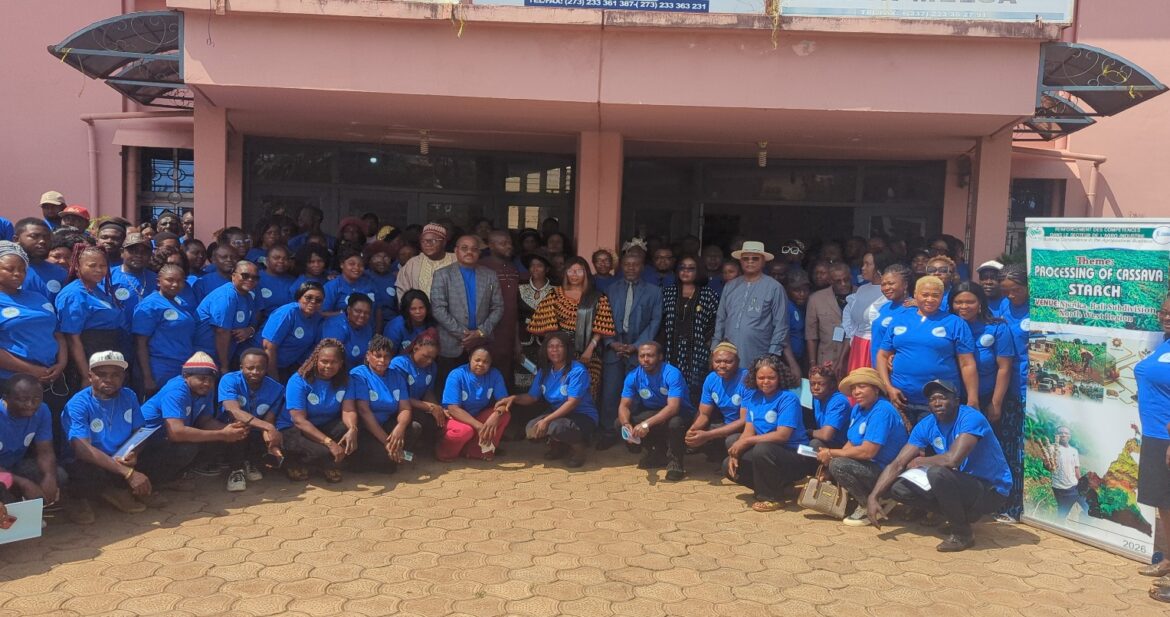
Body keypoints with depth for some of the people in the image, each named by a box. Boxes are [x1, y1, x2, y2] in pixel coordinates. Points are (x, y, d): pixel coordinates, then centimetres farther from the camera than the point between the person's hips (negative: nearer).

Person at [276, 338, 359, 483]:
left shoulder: (344, 380, -4)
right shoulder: (299, 381, -18)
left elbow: (348, 410, -14)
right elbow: (299, 420, -25)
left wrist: (352, 429, -39)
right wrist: (329, 442, -35)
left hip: (326, 426, 5)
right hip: (292, 430, -5)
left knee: (349, 429, -26)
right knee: (323, 452, -33)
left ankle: (331, 464, -1)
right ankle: (295, 464, -1)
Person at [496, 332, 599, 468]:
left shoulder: (577, 370, -19)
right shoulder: (544, 372, 4)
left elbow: (572, 403, -24)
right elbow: (532, 397, 7)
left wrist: (547, 420, -30)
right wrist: (514, 398, -15)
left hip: (583, 416, -7)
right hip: (557, 414, 7)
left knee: (555, 427, -35)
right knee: (531, 429, -17)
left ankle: (577, 446, -3)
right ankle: (560, 445, 12)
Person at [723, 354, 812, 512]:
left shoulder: (788, 399, -17)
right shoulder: (754, 397, 5)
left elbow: (782, 435, -25)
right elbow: (749, 430, 2)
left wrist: (746, 441, -24)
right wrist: (735, 453, -15)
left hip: (795, 456, -7)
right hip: (770, 451, 8)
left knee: (762, 449, -35)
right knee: (729, 465, -2)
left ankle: (772, 498, -12)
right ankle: (776, 484, 12)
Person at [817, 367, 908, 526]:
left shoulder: (882, 411, -21)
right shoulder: (857, 409, 7)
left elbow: (867, 451, -26)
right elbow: (851, 444, 10)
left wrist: (831, 453, -17)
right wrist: (828, 457, -9)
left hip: (887, 473, -10)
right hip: (870, 466, 10)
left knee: (838, 465, -28)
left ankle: (871, 506, -8)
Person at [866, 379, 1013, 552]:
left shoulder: (971, 418, -22)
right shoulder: (926, 425, -2)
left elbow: (953, 459, -36)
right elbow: (897, 464, -3)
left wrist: (919, 462, -16)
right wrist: (873, 497, -14)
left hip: (991, 489, -7)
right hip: (960, 484, 7)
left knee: (937, 473, -34)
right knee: (898, 488, -4)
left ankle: (962, 533, -11)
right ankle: (958, 514, 10)